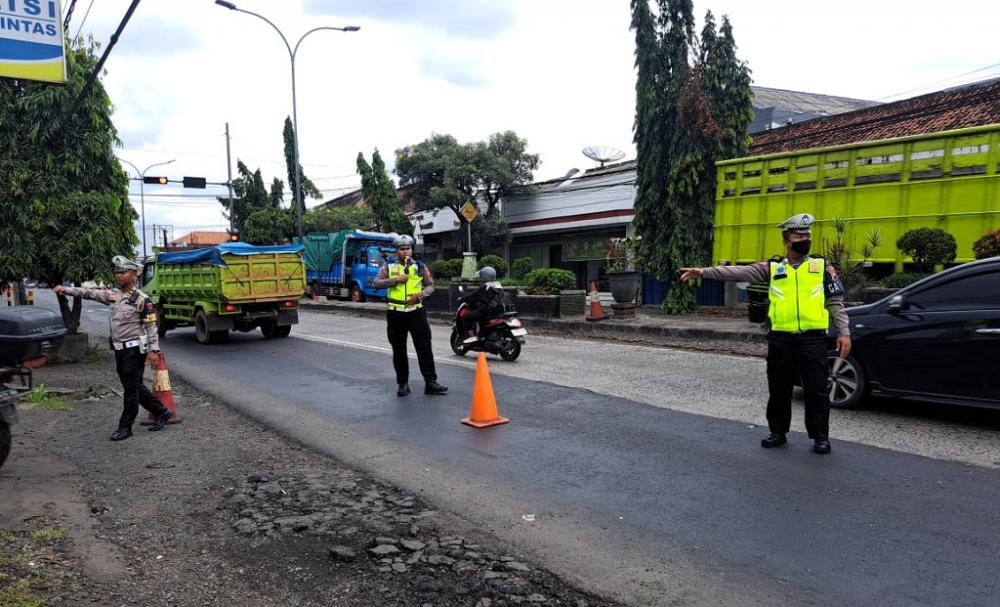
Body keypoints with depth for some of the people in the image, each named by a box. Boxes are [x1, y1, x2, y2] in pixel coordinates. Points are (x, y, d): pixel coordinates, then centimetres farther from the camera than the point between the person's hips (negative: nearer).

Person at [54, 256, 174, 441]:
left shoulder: (142, 299, -12)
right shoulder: (113, 295, 9)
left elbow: (151, 326, -13)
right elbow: (89, 293, 9)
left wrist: (153, 350, -16)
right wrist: (66, 289, -3)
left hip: (135, 349, -8)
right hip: (120, 349, 8)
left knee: (131, 389, -1)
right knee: (135, 387, 13)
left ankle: (125, 427, 8)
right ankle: (161, 412, 24)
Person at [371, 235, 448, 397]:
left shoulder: (420, 266, 8)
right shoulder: (388, 266, 7)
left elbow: (430, 285, 6)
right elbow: (376, 283, -3)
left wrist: (420, 295, -13)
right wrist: (395, 280, -15)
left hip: (416, 312, 0)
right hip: (395, 313, 0)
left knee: (424, 348, -3)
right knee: (399, 351, 8)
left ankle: (430, 382, 1)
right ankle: (402, 384, 18)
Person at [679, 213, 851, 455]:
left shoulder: (823, 267, 6)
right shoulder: (772, 268, 7)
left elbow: (836, 303, 7)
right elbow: (738, 272, -1)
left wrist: (844, 332, -1)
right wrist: (704, 272, -10)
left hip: (812, 337, -1)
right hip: (780, 338, 2)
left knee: (816, 389, 2)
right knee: (778, 389, 10)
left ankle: (820, 436, 17)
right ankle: (778, 432, 25)